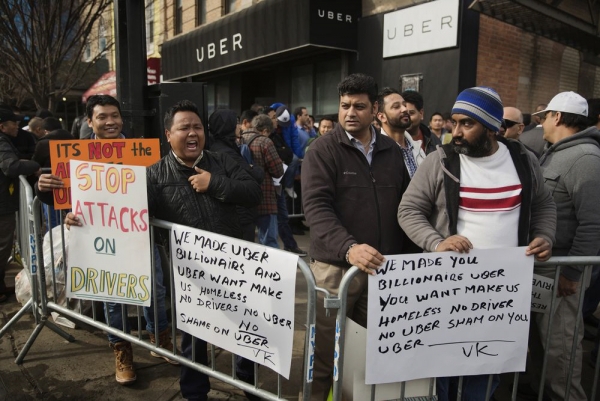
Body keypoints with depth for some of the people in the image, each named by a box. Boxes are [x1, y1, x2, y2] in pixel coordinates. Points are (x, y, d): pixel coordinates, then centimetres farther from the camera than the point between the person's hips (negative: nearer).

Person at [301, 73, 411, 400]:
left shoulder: (392, 151, 8)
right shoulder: (323, 149, -7)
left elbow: (404, 205, 14)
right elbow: (316, 206, -18)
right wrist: (348, 247, -32)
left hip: (383, 267, 4)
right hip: (336, 266, -4)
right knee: (323, 352, 6)